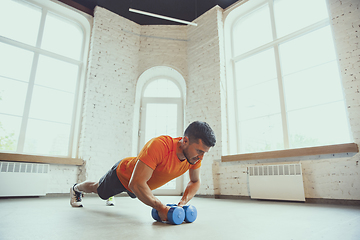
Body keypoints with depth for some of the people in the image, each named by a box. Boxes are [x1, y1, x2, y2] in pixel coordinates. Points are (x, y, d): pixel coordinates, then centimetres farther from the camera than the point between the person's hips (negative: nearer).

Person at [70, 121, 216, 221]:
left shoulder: (195, 154, -28)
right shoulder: (159, 146, -49)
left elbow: (195, 181, -11)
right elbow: (136, 183, -48)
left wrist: (182, 203, -26)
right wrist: (160, 208, -46)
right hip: (123, 174, -5)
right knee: (97, 189, 28)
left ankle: (109, 196, 72)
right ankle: (76, 189, 60)